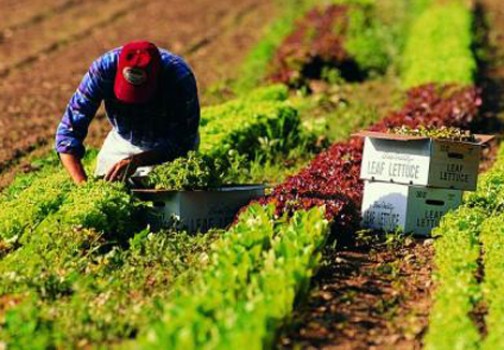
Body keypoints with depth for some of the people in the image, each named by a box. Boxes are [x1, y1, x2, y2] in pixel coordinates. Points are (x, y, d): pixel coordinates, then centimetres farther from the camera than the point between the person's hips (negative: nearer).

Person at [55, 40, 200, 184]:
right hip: (123, 143, 2)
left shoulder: (180, 78, -35)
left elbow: (181, 144, -27)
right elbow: (68, 131, -28)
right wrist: (82, 183, -42)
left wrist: (137, 161, -42)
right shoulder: (104, 69, -31)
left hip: (169, 146, -2)